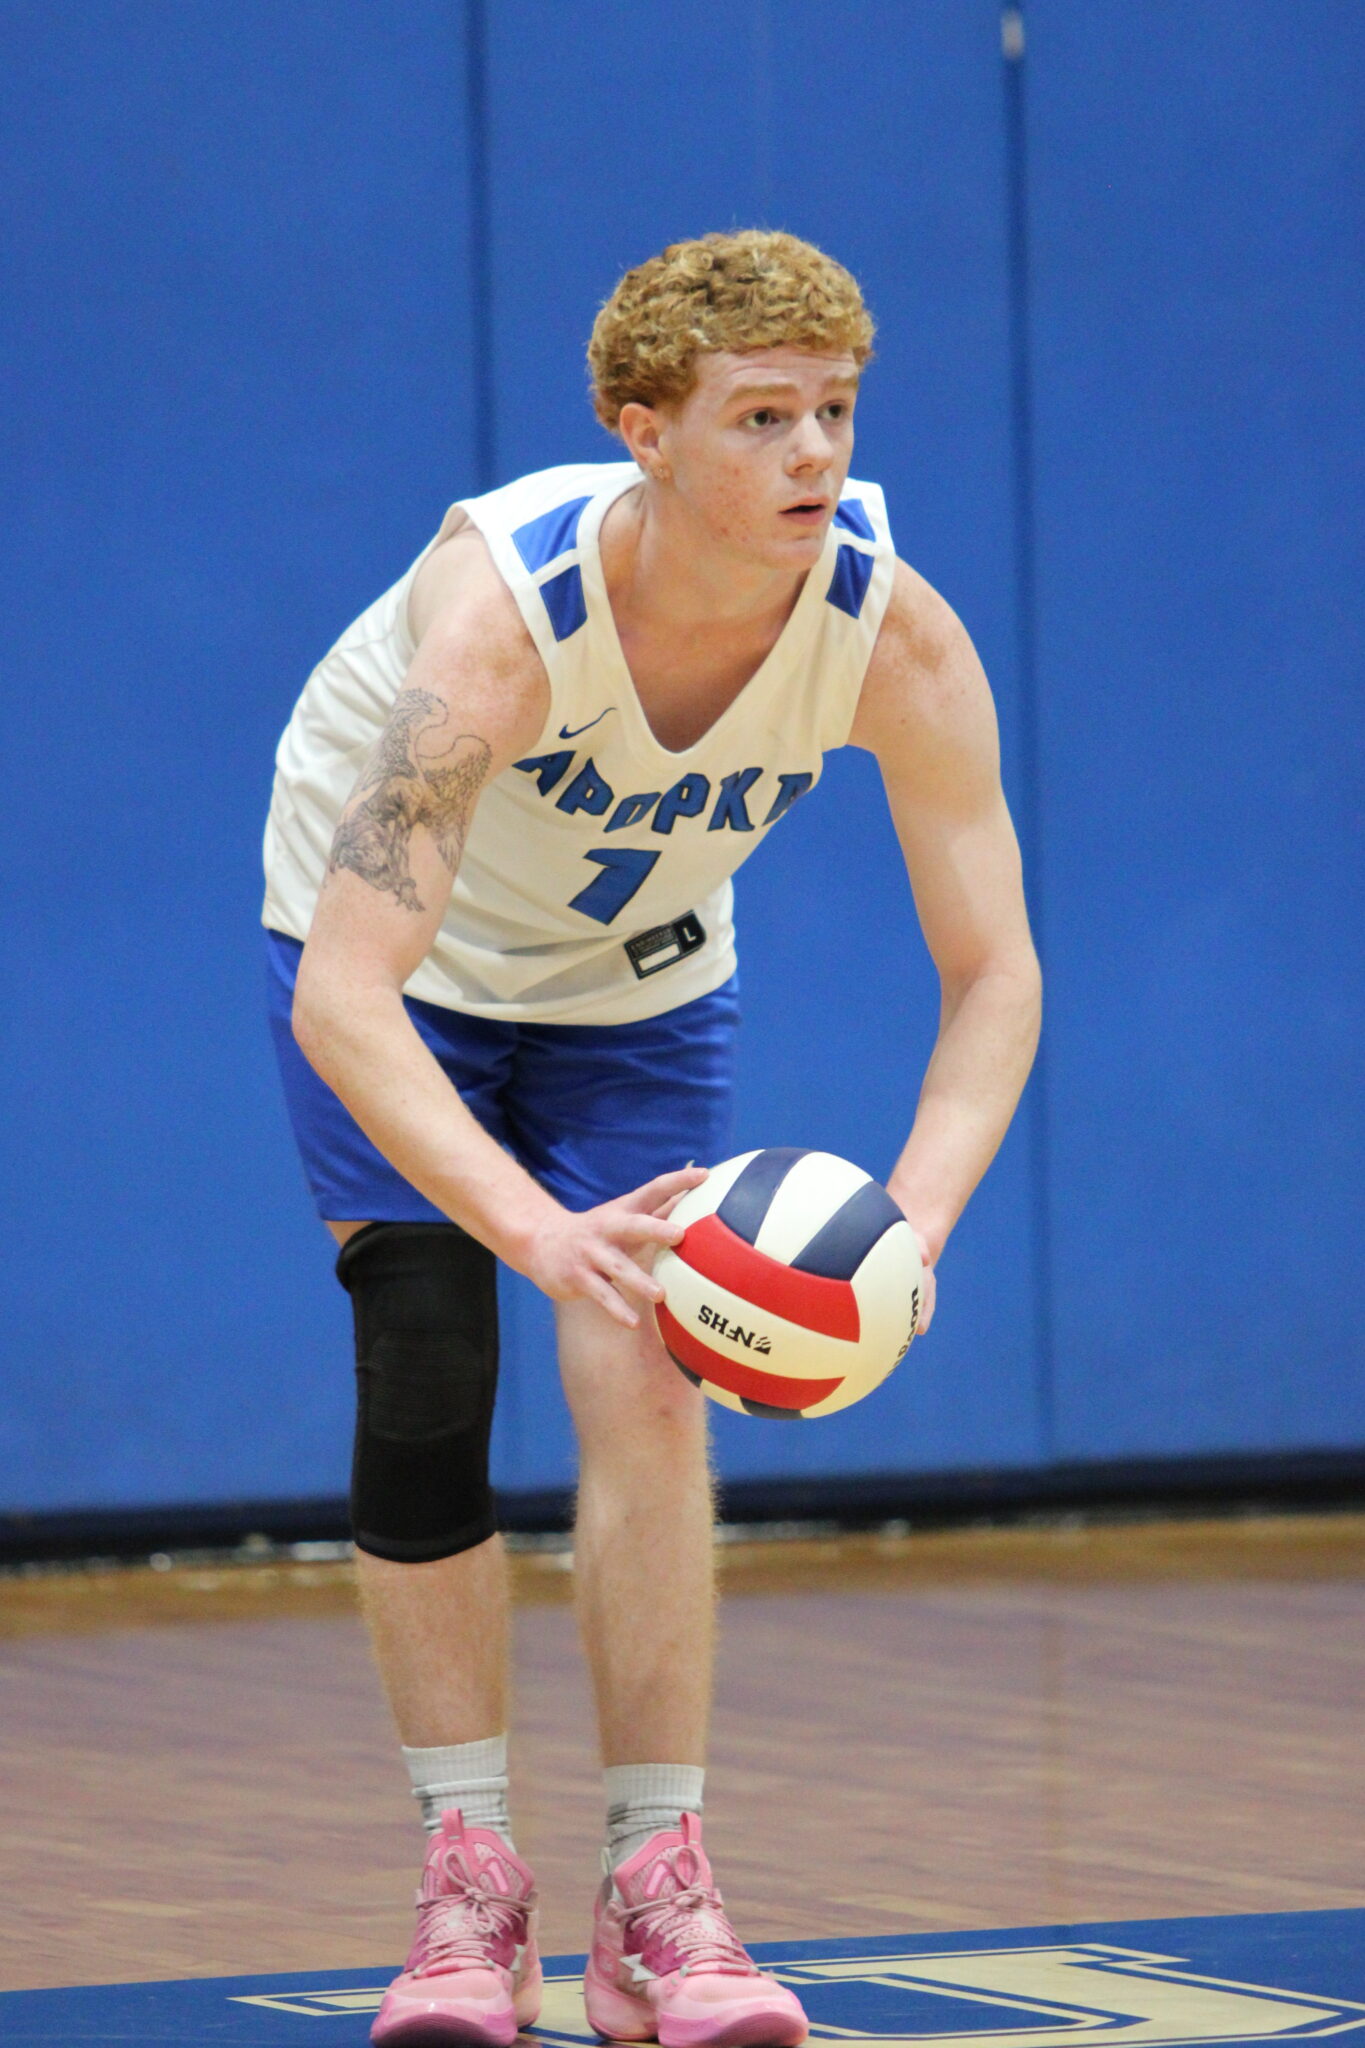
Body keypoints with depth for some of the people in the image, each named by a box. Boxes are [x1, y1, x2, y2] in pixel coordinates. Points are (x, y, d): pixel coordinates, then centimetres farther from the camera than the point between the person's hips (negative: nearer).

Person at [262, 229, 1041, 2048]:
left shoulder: (895, 635, -29)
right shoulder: (502, 606, -40)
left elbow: (995, 971, -24)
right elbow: (342, 997, -46)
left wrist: (917, 1212, -43)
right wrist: (535, 1226, -60)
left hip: (640, 976, 2)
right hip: (403, 957, -2)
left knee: (644, 1378, -12)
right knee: (423, 1389, -12)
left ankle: (656, 1902, -6)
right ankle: (472, 1884, -1)